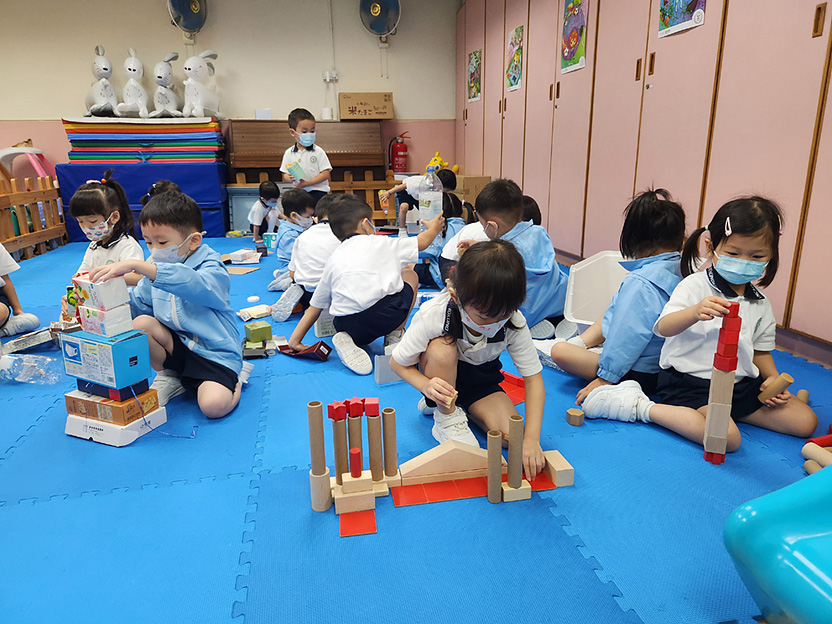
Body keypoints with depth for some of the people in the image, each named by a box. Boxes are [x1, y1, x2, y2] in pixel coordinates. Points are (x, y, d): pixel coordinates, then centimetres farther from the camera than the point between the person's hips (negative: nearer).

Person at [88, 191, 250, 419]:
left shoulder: (212, 270, -18)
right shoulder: (155, 270, 7)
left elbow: (190, 283, -41)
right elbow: (136, 306, 14)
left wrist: (135, 265, -47)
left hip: (216, 353, -7)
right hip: (178, 345, 7)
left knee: (214, 405, -30)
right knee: (141, 324, -19)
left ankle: (234, 378, 6)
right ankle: (169, 376, 6)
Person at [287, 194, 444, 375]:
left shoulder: (333, 259, 22)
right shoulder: (381, 243, 15)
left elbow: (315, 305, 19)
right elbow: (422, 241, 29)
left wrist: (295, 339, 23)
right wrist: (434, 228, 51)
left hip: (346, 324, 4)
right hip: (387, 313, -3)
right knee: (409, 273, 23)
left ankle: (347, 340, 4)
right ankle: (395, 334, 15)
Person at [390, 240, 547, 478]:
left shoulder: (514, 322, -28)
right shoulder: (433, 315, -35)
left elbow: (533, 378, -20)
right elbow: (397, 362, -19)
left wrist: (532, 439, -30)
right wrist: (426, 385, -40)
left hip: (481, 379, 2)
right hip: (441, 378, -2)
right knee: (442, 348, -37)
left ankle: (462, 405, 11)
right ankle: (446, 415, -11)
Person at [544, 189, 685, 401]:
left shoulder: (640, 282, -27)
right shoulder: (681, 269, -1)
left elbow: (627, 337, -24)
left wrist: (605, 379, -15)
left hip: (637, 374, -9)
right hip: (661, 365, 9)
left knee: (559, 351, -16)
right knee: (611, 312, 22)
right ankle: (578, 343, 22)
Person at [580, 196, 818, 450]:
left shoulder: (761, 303, 10)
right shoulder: (695, 286, -9)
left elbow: (761, 350, 19)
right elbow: (663, 327, -23)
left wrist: (772, 378, 0)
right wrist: (695, 312, -42)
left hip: (740, 383, 7)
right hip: (689, 382, -7)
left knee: (806, 421, 4)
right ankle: (641, 407, -16)